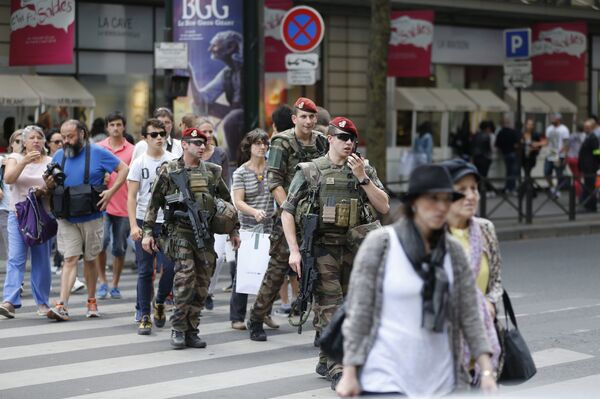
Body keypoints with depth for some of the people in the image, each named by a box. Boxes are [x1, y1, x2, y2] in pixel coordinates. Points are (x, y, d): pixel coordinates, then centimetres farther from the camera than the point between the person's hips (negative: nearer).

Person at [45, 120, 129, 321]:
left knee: (89, 259, 10)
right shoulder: (58, 156, 7)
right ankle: (62, 306, -14)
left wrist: (111, 191, -13)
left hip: (91, 218, -2)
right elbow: (51, 185, 15)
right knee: (70, 259, -7)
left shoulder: (97, 153, -3)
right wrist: (50, 184, -10)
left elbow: (124, 169, -2)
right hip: (66, 219, 2)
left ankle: (91, 301, 24)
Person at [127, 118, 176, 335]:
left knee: (170, 267, -7)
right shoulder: (139, 163, 1)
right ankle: (143, 316, 9)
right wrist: (133, 225, -10)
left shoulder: (173, 161, 4)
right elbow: (131, 196, 0)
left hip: (168, 222, 1)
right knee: (145, 271, 2)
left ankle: (159, 302, 20)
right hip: (144, 221, -1)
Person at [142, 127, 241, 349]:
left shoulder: (212, 172, 10)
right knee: (185, 276, -18)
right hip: (180, 231, -4)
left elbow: (226, 201, 18)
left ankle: (191, 331, 15)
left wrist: (234, 230, 16)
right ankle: (178, 329, -7)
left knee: (202, 284, 5)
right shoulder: (169, 171, 0)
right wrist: (148, 232, -2)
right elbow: (154, 203, 2)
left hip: (205, 233, 4)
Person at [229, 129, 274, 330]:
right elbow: (238, 202, -9)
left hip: (270, 227, 3)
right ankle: (237, 317, 4)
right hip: (248, 228, -3)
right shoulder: (240, 172, 0)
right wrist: (255, 212, -27)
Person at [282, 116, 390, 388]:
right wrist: (294, 251, -8)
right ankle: (338, 371, -8)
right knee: (332, 310, -9)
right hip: (322, 250, -4)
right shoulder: (310, 171, 0)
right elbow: (287, 212, 0)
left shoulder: (364, 171, 8)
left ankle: (326, 362, 25)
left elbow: (384, 207, 0)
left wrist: (362, 177, -9)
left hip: (354, 250, 4)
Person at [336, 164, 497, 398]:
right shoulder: (380, 243, -4)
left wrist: (487, 371, -2)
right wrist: (349, 374, -7)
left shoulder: (453, 251, 7)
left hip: (441, 380, 4)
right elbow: (358, 313, -4)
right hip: (386, 379, -4)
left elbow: (470, 317, 7)